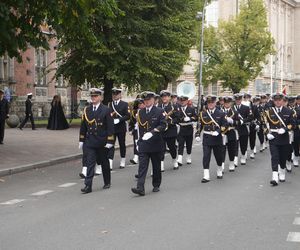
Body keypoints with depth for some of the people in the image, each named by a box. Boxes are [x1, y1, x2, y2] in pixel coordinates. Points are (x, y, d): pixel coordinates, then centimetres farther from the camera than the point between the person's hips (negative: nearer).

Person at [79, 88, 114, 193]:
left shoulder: (106, 110, -6)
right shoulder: (87, 110, 5)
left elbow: (110, 127, -8)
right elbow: (83, 126, 11)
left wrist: (110, 141, -13)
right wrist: (81, 140, 8)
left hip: (102, 142, -2)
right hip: (90, 141, 2)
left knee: (104, 163, 12)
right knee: (90, 163, -5)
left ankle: (107, 182, 29)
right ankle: (88, 185, -8)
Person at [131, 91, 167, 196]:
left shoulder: (159, 112, -3)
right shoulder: (140, 112, 10)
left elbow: (163, 125, -13)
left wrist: (152, 133, -25)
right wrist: (139, 141, 13)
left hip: (155, 143, -2)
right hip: (143, 144, 2)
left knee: (156, 166, 10)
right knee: (142, 165, -9)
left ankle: (156, 185, 27)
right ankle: (140, 188, -16)